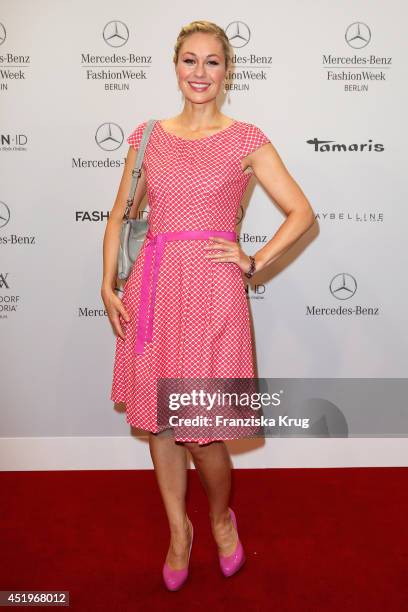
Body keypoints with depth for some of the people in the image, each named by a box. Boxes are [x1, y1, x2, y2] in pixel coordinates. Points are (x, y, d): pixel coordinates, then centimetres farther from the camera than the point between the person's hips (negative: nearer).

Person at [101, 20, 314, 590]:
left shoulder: (246, 139, 2)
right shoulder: (148, 136, 11)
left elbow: (302, 211, 2)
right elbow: (120, 215, 13)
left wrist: (254, 262, -6)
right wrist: (108, 286, 5)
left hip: (212, 289, -3)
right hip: (152, 288, 4)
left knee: (202, 428, -2)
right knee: (157, 420, 11)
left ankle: (220, 518, 32)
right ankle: (178, 529, 34)